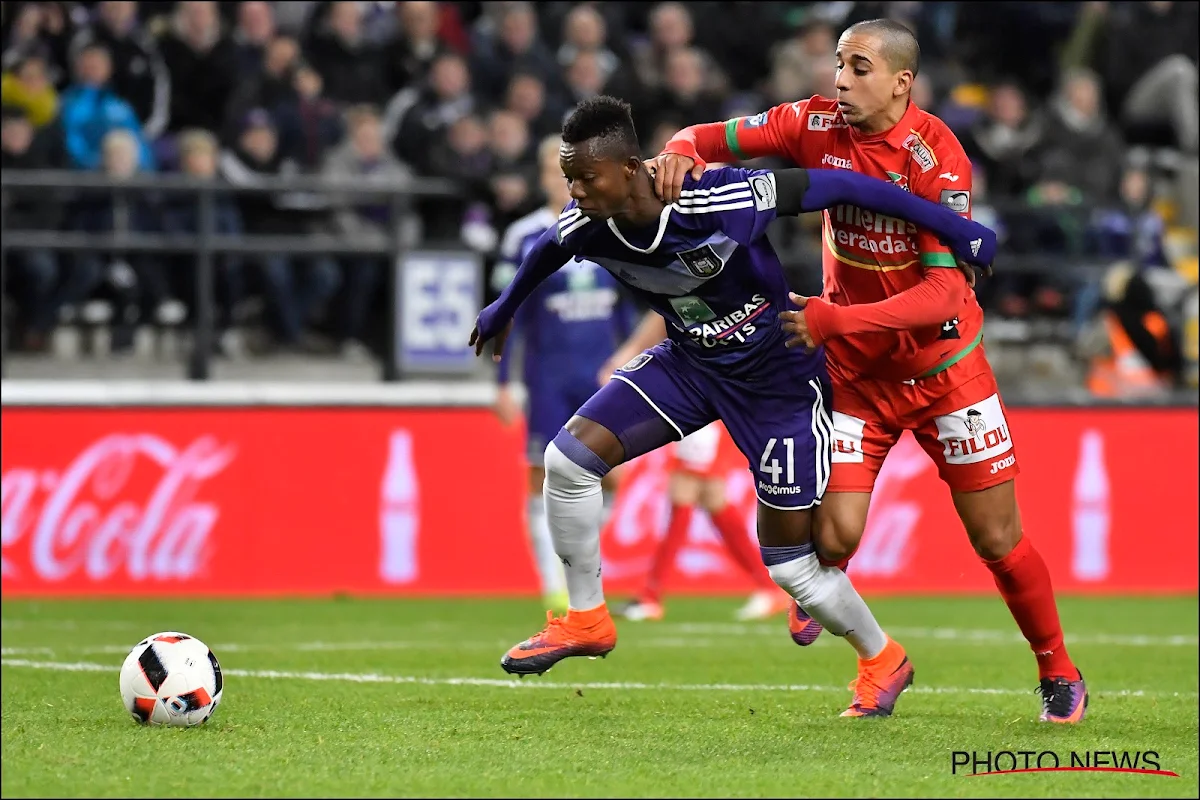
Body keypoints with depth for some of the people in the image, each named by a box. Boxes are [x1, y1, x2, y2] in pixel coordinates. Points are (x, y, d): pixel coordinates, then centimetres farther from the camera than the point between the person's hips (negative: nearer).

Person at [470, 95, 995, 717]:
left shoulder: (721, 202, -36)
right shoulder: (583, 227, -19)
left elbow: (835, 186, -25)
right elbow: (544, 252, 8)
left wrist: (953, 229, -19)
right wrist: (504, 310, 28)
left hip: (778, 378, -5)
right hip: (690, 361, 5)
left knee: (789, 560, 1)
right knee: (569, 457, -9)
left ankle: (882, 662, 28)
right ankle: (585, 620, 10)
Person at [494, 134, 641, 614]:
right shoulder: (525, 238, -5)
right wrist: (503, 385, -6)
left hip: (601, 376, 3)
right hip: (548, 378, -3)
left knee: (608, 476, -1)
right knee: (547, 479, -2)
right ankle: (554, 585, 5)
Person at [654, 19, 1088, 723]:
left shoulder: (937, 158, -21)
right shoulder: (818, 125, -9)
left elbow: (944, 294, -28)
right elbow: (712, 139, -1)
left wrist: (835, 320, -35)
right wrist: (680, 153, -26)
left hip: (944, 366, -2)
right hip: (856, 373, 2)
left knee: (999, 541, 1)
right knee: (835, 536, -12)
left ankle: (1059, 673, 24)